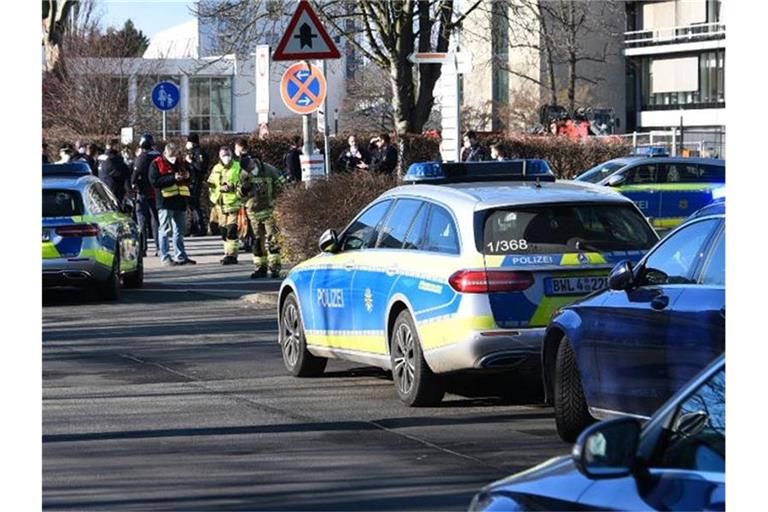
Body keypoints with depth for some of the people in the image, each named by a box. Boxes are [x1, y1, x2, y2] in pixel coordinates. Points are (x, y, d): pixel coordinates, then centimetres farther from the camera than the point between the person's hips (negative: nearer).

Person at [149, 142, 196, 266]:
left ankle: (181, 257, 16)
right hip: (165, 201, -7)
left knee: (180, 230, 11)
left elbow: (187, 182, 25)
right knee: (165, 230, -5)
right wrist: (173, 178, -21)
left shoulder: (180, 163, 17)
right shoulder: (156, 164, -3)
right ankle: (165, 257, -2)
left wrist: (187, 176, 0)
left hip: (180, 200, 7)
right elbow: (154, 181, -15)